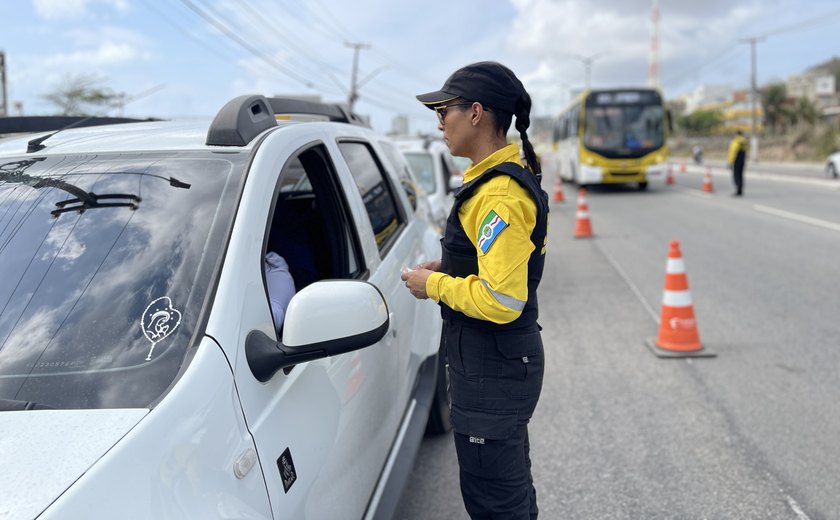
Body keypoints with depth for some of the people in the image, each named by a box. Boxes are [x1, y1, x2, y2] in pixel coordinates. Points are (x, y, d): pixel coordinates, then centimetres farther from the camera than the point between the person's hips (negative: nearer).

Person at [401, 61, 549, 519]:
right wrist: (448, 268, 8)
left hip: (492, 371, -10)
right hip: (508, 361, 10)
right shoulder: (510, 176, 9)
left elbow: (500, 301, -30)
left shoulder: (499, 195, -24)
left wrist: (433, 285, -15)